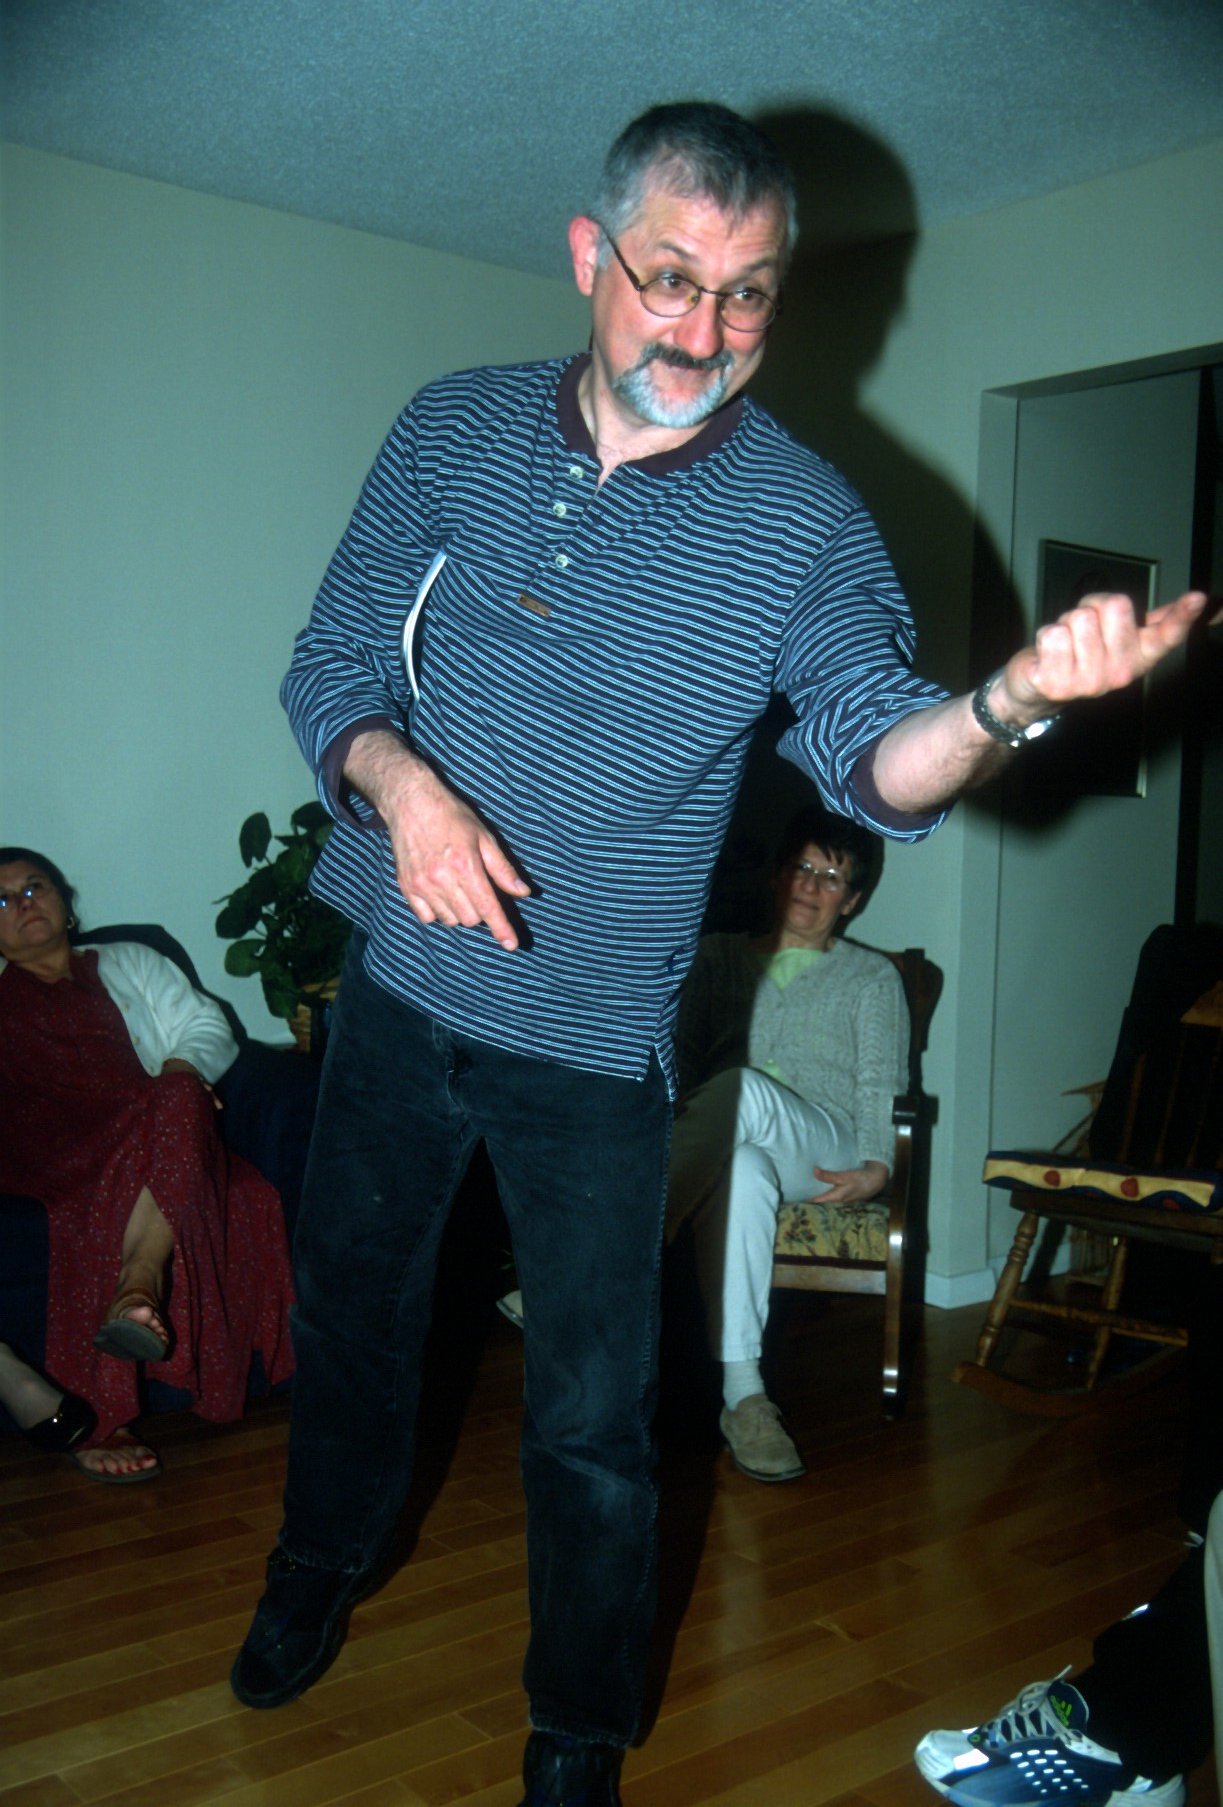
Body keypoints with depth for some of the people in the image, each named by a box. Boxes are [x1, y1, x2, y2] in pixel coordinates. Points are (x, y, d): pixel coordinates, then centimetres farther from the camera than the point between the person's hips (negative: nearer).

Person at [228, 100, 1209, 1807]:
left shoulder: (805, 520, -10)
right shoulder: (453, 431, -2)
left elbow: (877, 757, -17)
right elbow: (331, 667, 1)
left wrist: (1009, 700, -39)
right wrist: (397, 777, -21)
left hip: (593, 1038, -3)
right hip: (400, 978, 4)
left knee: (592, 1420, 5)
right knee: (352, 1295, 22)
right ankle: (324, 1562, 52)